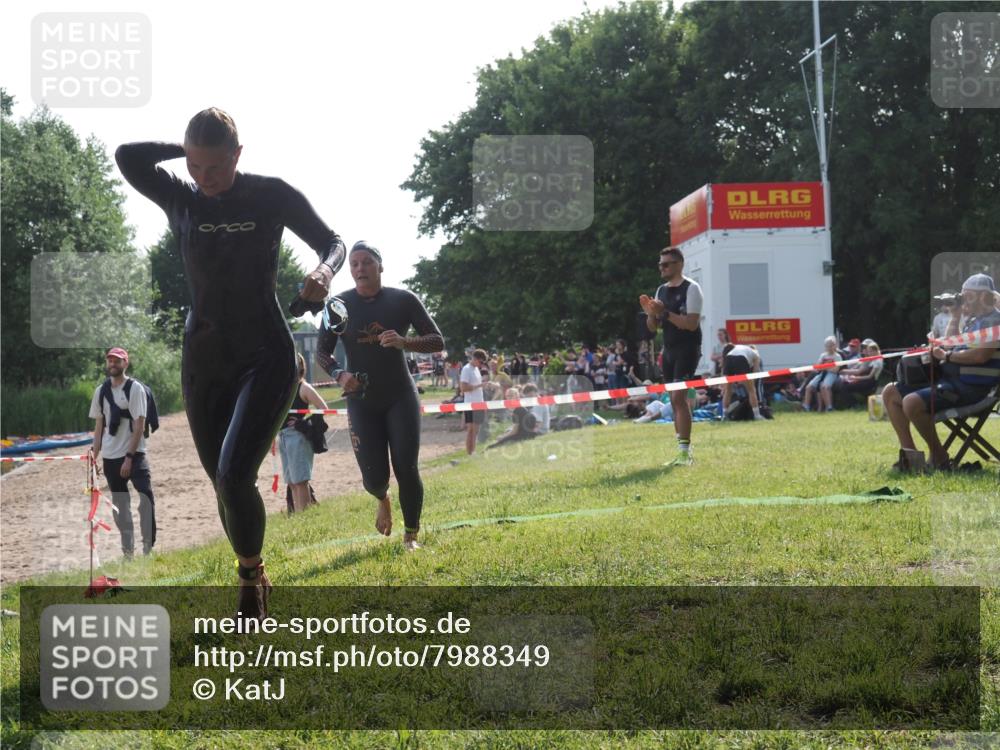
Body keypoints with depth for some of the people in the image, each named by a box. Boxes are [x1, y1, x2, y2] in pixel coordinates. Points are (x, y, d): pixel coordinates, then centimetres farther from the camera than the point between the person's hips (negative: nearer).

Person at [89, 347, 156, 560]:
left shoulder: (135, 389, -6)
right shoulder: (101, 391, 11)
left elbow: (139, 426, -11)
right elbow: (99, 425, 15)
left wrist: (129, 457, -16)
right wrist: (95, 456, 8)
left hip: (133, 454, -5)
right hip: (110, 457, 6)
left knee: (146, 498, -18)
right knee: (119, 504, 10)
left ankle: (149, 548, -15)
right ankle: (127, 550, 17)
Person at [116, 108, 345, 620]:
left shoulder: (271, 195, -5)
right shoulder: (180, 200, 1)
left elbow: (333, 243, 2)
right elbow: (127, 156, -13)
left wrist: (325, 271, -20)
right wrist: (184, 149, -8)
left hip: (266, 357, -4)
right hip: (203, 362, 4)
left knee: (234, 475, -20)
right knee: (223, 483, 9)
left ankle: (250, 581, 2)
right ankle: (255, 580, 28)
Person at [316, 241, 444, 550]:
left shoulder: (403, 300, -5)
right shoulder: (339, 305, -3)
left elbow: (437, 341, -5)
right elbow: (322, 352, 4)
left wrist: (404, 342, -24)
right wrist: (338, 374, -17)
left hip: (401, 397, -1)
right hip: (361, 400, 1)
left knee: (406, 470, -8)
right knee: (374, 477, -4)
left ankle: (410, 536, 12)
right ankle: (383, 500, 35)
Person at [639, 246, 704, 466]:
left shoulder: (691, 288, -8)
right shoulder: (661, 290, 13)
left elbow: (692, 323, -19)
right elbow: (653, 327, 14)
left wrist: (665, 313, -23)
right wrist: (650, 313, -6)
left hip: (687, 350, -8)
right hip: (669, 350, 8)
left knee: (679, 396, -16)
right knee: (675, 400, 9)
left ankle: (685, 451, -16)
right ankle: (683, 449, 15)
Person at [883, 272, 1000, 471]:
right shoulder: (974, 320, 21)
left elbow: (980, 355, -24)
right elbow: (950, 344, 26)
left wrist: (947, 356, -14)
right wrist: (955, 317, 16)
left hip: (970, 386, -10)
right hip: (950, 378, 10)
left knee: (912, 402, -30)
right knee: (890, 393, 7)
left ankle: (939, 457, -13)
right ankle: (909, 451, 2)